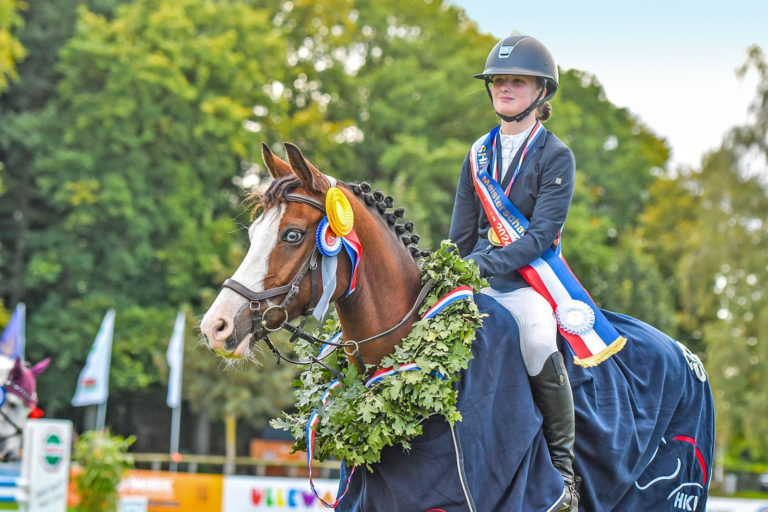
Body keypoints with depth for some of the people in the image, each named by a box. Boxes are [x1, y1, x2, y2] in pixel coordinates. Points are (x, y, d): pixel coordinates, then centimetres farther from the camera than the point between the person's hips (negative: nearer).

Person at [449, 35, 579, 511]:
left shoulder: (555, 156, -2)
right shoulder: (480, 154, 15)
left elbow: (540, 236, -13)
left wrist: (481, 266, -22)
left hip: (530, 280, -6)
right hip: (478, 281, 6)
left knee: (539, 345, -33)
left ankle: (563, 466, -19)